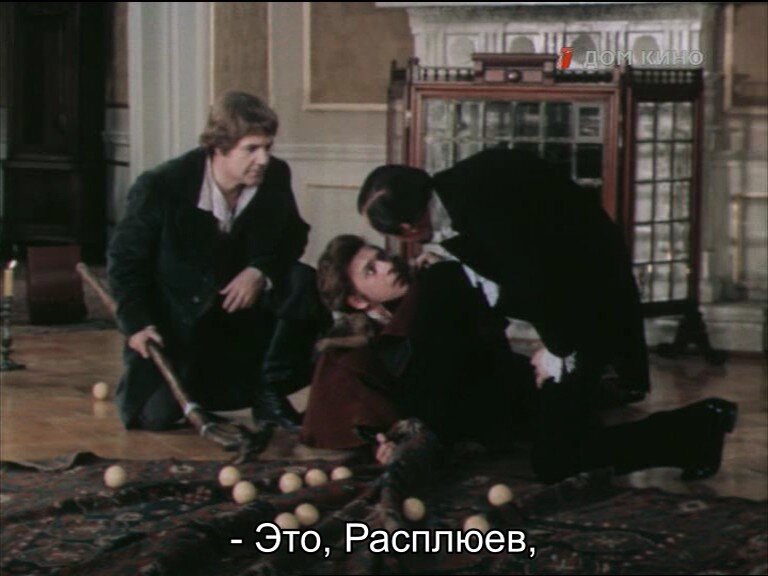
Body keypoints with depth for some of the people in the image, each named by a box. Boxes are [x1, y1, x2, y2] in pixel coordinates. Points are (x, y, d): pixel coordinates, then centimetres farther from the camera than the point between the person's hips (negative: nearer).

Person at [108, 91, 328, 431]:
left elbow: (292, 237, 1)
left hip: (240, 306, 4)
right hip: (173, 323, -3)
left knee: (304, 284, -21)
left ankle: (270, 394, -6)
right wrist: (137, 324, -23)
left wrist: (261, 270, -21)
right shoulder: (159, 188, -21)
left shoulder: (275, 177, -11)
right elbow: (125, 260, -11)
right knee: (153, 415, -19)